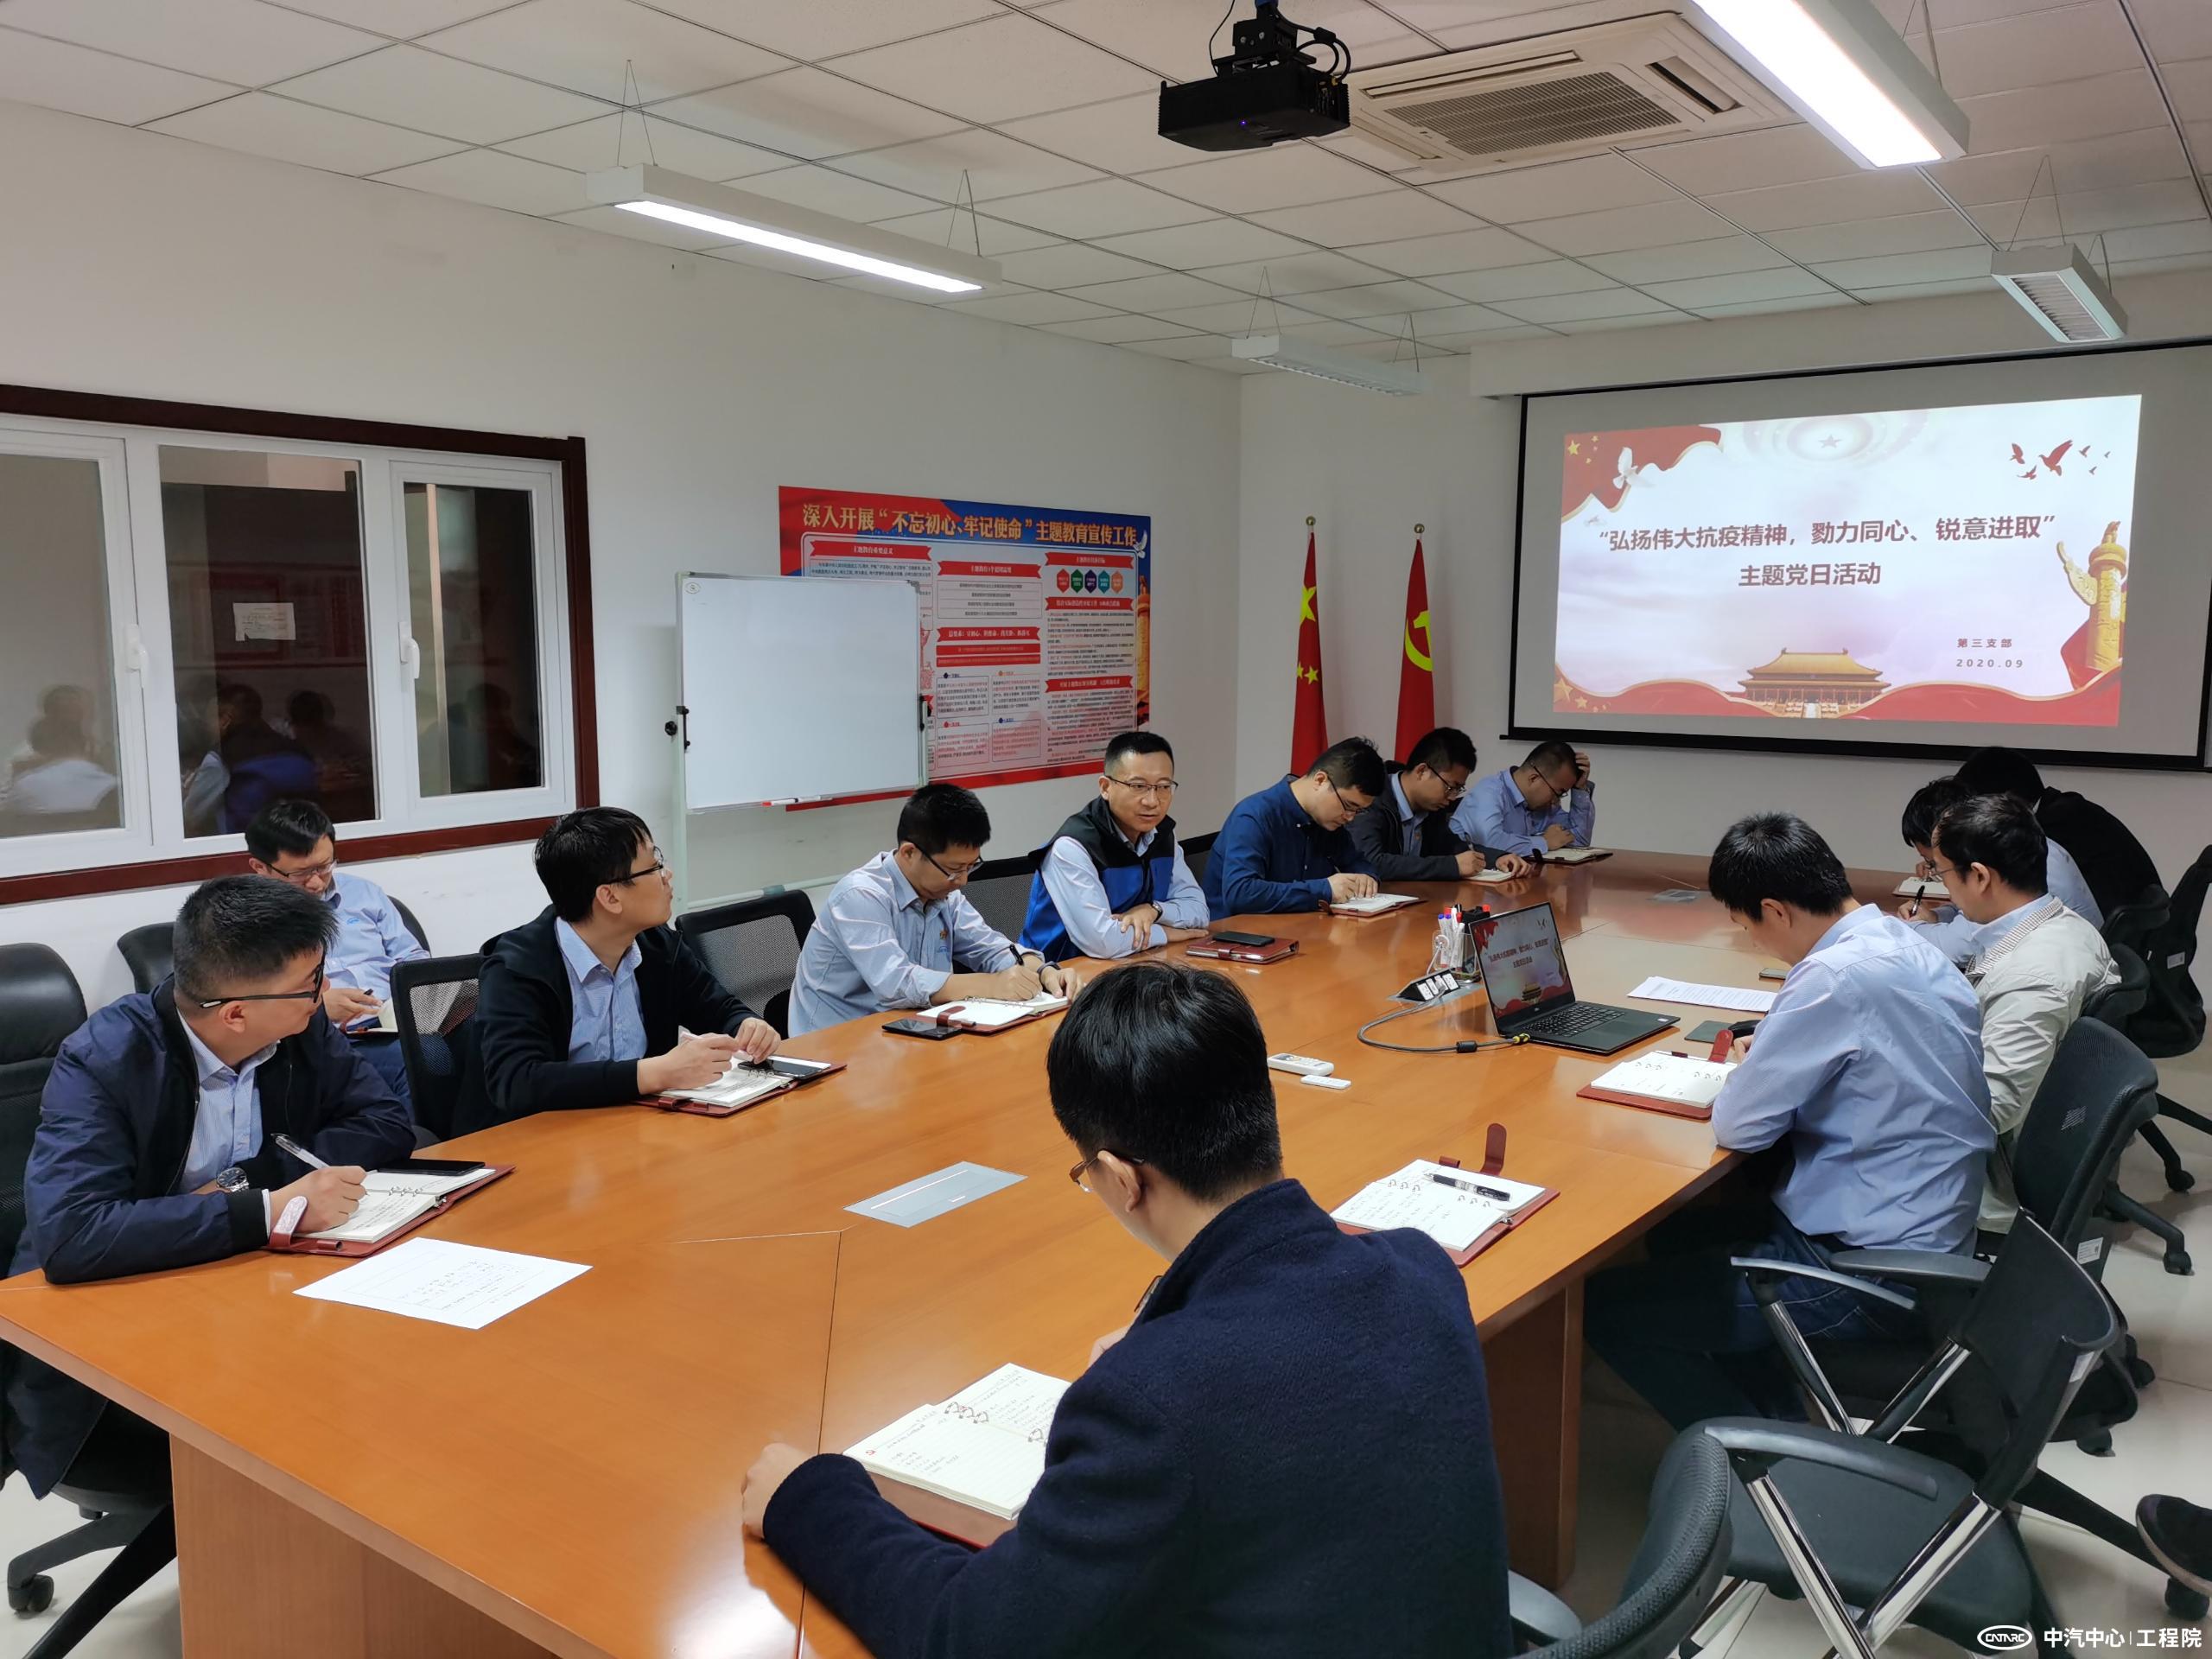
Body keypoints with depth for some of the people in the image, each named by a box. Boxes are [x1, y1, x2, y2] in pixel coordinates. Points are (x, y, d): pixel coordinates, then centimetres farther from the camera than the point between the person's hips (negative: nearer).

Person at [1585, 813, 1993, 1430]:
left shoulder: (1837, 977, -26)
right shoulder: (1899, 938, 2)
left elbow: (1738, 1125, -19)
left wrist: (1747, 1076, 1)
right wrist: (1776, 1054, 8)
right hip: (1922, 1229, 10)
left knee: (1607, 1307, -6)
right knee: (1676, 1233, 25)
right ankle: (1785, 1424, 25)